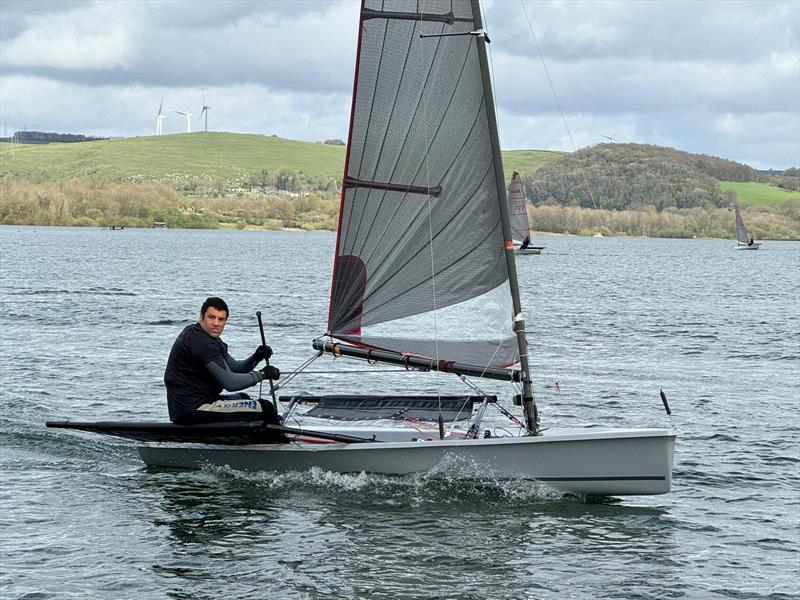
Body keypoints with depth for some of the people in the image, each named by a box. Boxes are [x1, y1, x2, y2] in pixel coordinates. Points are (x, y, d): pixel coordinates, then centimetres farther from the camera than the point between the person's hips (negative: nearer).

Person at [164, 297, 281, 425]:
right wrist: (261, 374, -11)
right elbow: (229, 383, -24)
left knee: (242, 398, 36)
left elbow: (234, 367, 16)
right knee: (265, 408, -10)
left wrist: (255, 359, -3)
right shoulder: (201, 342, -20)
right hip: (194, 409, -12)